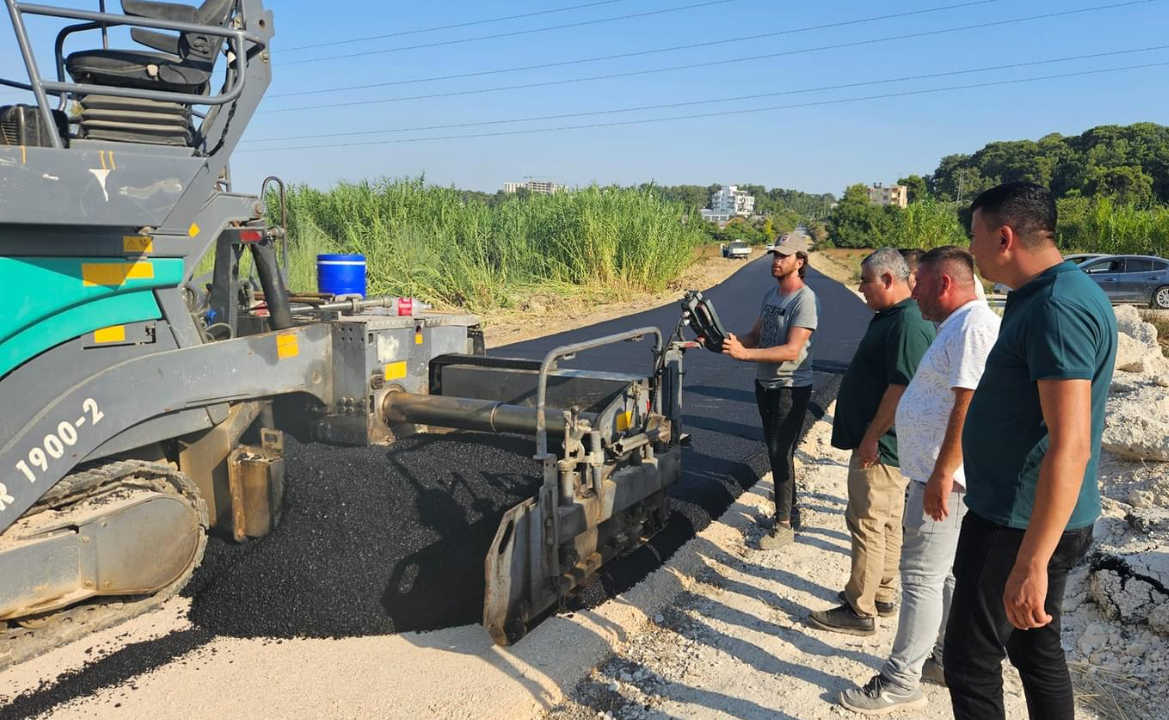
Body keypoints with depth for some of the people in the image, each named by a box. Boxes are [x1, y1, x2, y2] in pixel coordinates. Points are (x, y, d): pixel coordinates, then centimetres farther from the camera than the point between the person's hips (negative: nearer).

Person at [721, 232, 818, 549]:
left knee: (781, 453, -5)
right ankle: (790, 509, 33)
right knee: (775, 449, 17)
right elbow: (756, 336, 16)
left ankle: (784, 525, 6)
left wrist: (745, 353, -34)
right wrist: (733, 343, -4)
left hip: (791, 388, -9)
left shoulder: (805, 300, -18)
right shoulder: (771, 294, 10)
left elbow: (792, 350, -26)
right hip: (765, 383, 9)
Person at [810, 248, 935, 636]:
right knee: (887, 521, 18)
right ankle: (883, 595, 31)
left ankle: (860, 611, 7)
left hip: (881, 446, -11)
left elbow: (903, 388, -27)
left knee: (867, 523, -3)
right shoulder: (889, 317, 13)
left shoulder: (908, 326, -21)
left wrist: (872, 437, -22)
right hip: (879, 442, 11)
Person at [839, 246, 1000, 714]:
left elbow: (968, 406, -25)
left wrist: (942, 474, -26)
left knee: (922, 575, -4)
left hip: (942, 478, -11)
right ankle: (950, 658, 32)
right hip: (935, 473, 11)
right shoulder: (958, 325, 16)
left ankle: (902, 681, 5)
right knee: (948, 571, 18)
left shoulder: (973, 327, -18)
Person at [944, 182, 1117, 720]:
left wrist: (1031, 564, -29)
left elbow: (1070, 447, -29)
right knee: (1037, 649, 21)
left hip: (1023, 525, -10)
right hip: (1030, 516, 10)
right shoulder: (1041, 296, 10)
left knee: (970, 660, 2)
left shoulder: (1057, 308, -23)